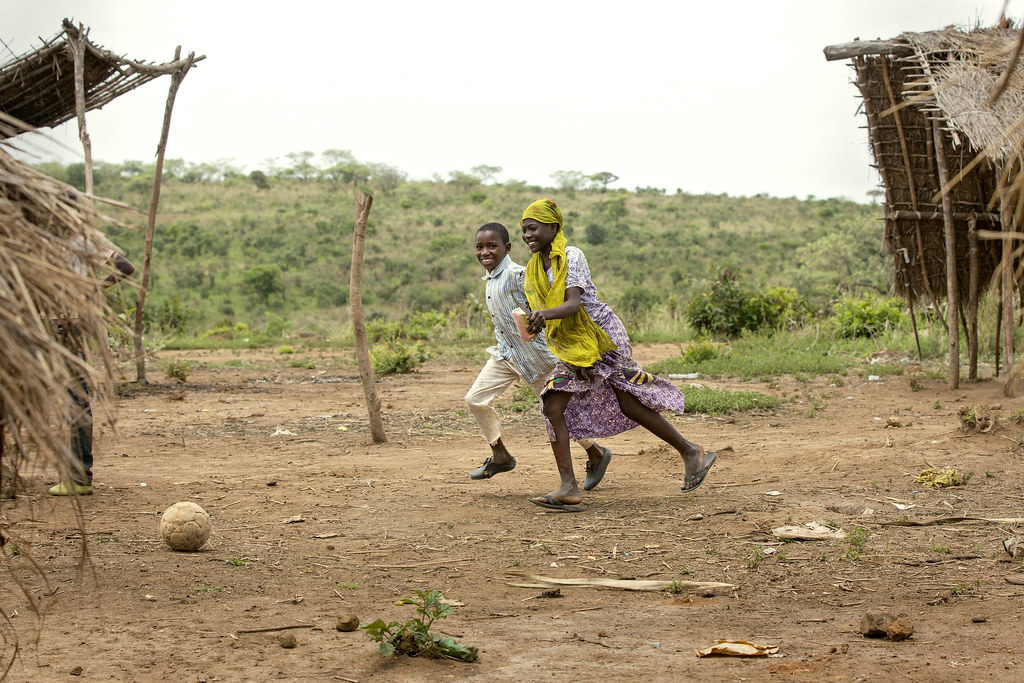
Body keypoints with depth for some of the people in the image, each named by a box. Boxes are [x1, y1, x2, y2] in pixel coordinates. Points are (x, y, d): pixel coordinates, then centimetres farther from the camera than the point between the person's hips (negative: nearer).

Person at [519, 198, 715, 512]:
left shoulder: (571, 256, -16)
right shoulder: (534, 268, 7)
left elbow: (573, 304, -29)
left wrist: (547, 313, -48)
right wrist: (534, 322, -8)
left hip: (602, 337, -7)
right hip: (570, 346, 7)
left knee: (630, 405, -4)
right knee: (553, 407, -8)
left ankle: (690, 452, 15)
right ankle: (568, 488, -8)